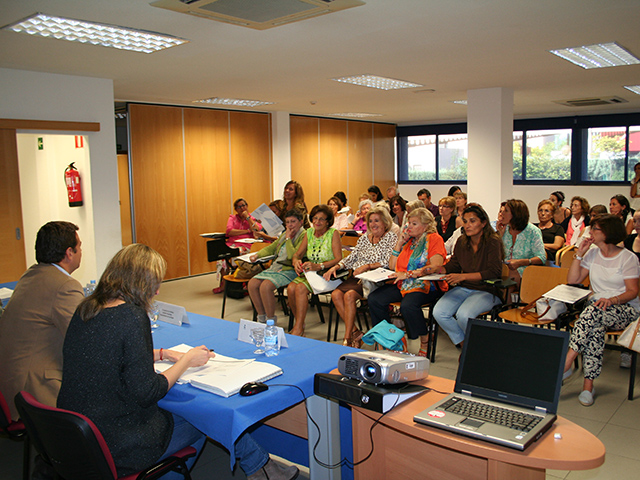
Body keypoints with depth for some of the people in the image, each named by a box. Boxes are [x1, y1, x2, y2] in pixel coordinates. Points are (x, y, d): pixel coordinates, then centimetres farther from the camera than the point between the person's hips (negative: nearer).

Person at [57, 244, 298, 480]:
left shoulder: (85, 309, 2)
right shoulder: (132, 317, -24)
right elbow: (146, 394, -21)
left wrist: (164, 354, 12)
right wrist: (187, 360, -7)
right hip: (117, 447, -8)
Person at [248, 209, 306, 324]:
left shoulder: (304, 236, -8)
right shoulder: (284, 234, 20)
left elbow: (293, 256, -20)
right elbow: (271, 248, 29)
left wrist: (288, 238, -11)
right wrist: (258, 255, 14)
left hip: (290, 270, -9)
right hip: (275, 267, 9)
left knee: (265, 286, -29)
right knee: (252, 284, -9)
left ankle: (271, 321, -12)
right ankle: (262, 317, 2)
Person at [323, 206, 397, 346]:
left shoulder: (391, 238, 2)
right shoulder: (364, 238, 20)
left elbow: (388, 263, -9)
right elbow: (351, 258, 19)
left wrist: (367, 266, -19)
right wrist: (335, 267, 3)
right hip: (356, 277, 6)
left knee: (349, 295, -31)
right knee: (336, 294, -22)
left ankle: (347, 339, -21)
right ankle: (354, 333, -15)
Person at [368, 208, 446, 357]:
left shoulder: (434, 239, -1)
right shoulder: (408, 240, 19)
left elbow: (436, 266, -16)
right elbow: (392, 266, 15)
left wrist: (409, 274, -21)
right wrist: (399, 243, 6)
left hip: (426, 285, -6)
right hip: (402, 284, 6)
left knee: (408, 305, -36)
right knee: (374, 299, -17)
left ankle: (425, 342, -12)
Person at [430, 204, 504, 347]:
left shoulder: (493, 242, -10)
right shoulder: (462, 241, 8)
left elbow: (494, 272, -19)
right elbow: (454, 264, 17)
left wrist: (463, 277, -27)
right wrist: (437, 269, -5)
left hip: (486, 291, -6)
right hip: (463, 288, 6)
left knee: (463, 315, -32)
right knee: (438, 313, -18)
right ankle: (463, 345, 2)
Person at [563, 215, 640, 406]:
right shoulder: (592, 254, 11)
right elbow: (572, 281, 5)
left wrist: (612, 300, -28)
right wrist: (579, 254, -1)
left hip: (625, 310, -4)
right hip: (598, 308, 4)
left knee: (593, 312, -37)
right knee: (596, 328, -34)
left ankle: (565, 364, -40)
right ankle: (588, 384, -34)